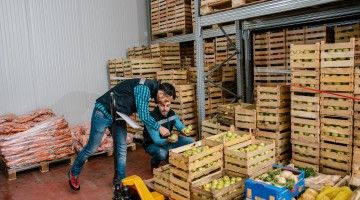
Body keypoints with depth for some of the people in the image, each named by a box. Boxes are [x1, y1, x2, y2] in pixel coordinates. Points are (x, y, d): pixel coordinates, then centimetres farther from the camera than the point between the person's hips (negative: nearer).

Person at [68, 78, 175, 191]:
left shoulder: (149, 88, 3)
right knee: (91, 148, 3)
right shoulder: (144, 88, -26)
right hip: (104, 113, -9)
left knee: (122, 150, 8)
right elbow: (143, 116, -28)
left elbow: (142, 113, 15)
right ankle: (74, 173, 26)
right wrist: (159, 128, -18)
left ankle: (120, 180, 21)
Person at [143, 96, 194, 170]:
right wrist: (168, 140, -51)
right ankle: (154, 163, -2)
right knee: (162, 153, -39)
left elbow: (180, 126, -2)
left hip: (167, 140, 6)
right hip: (153, 144, -6)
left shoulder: (172, 113, -6)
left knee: (191, 141, -6)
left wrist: (184, 130, -27)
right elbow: (157, 141, -30)